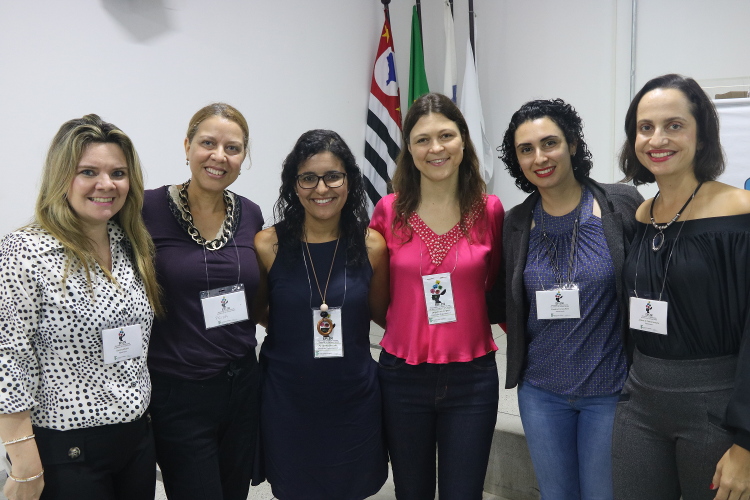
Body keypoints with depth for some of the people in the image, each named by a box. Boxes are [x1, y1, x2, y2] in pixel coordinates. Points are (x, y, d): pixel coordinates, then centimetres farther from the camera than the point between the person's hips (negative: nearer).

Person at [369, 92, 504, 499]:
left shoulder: (489, 211, -3)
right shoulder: (389, 211, -4)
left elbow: (497, 287, 10)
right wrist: (405, 325, 2)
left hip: (472, 377, 0)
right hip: (402, 377, 1)